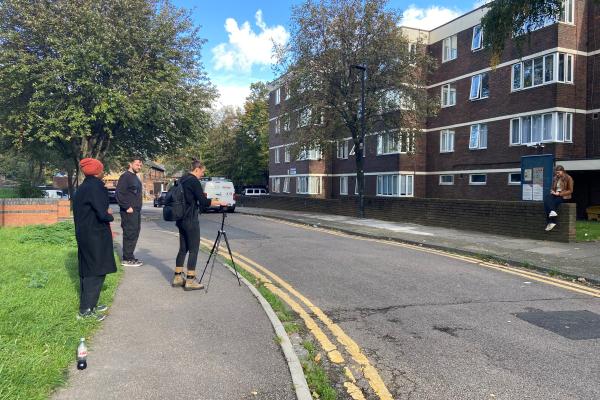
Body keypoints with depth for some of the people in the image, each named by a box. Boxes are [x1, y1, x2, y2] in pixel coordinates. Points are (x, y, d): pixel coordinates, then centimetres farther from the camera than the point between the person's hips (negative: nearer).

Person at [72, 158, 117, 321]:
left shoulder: (82, 188, 11)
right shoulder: (95, 187, -18)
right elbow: (102, 214, -23)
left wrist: (106, 213, 11)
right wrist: (110, 216, -2)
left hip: (84, 235, 9)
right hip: (95, 237, -9)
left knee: (87, 271, 16)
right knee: (96, 273, -2)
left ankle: (89, 305, 27)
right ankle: (86, 311, 3)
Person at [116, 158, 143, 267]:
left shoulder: (135, 177, 18)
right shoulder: (125, 176, -10)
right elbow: (119, 193, -18)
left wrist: (138, 207, 17)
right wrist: (127, 207, -19)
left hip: (136, 211, 9)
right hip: (129, 211, -9)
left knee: (134, 234, 12)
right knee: (129, 234, -7)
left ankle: (130, 256, 19)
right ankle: (127, 259, -2)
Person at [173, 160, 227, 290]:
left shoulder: (182, 180, 14)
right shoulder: (194, 181, -13)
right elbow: (203, 201, -17)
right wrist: (219, 202, -7)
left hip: (181, 220, 9)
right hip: (190, 220, -9)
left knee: (183, 249, 14)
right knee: (193, 249, -3)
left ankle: (177, 278, 18)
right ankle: (190, 281, -2)